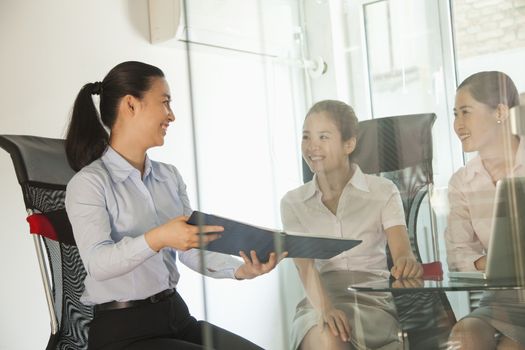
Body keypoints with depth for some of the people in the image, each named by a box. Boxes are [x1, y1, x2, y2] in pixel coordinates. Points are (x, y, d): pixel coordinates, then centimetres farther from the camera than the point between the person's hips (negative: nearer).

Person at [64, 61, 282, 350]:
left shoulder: (170, 176, 13)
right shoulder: (88, 183, -8)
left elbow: (191, 248, 6)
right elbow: (97, 263, -21)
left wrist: (239, 269, -11)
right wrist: (156, 239, -37)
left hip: (176, 315, 6)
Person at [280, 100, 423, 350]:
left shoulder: (383, 192, 7)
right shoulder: (293, 202, 10)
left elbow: (402, 251, -6)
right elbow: (304, 262, -5)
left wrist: (407, 263, -34)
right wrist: (323, 307, -26)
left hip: (376, 300, 0)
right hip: (320, 302, 1)